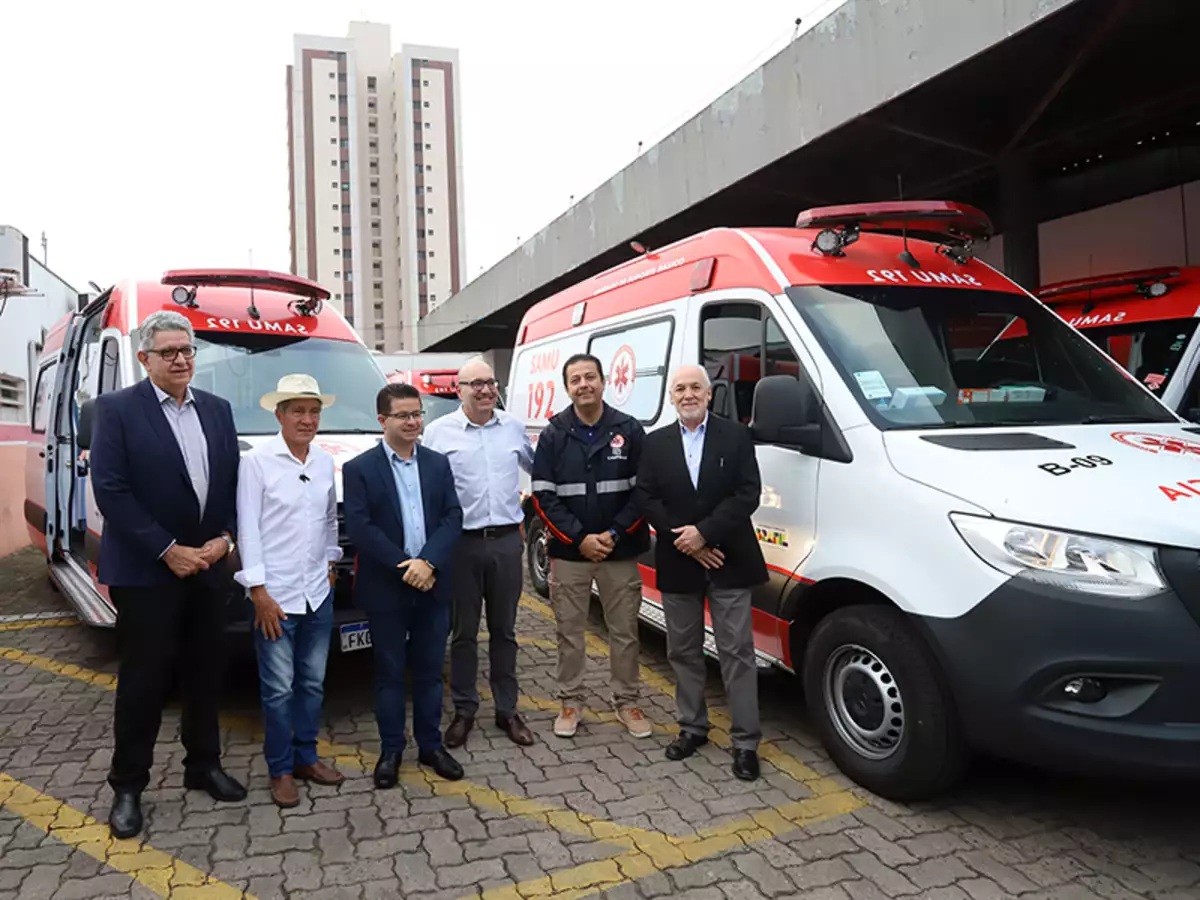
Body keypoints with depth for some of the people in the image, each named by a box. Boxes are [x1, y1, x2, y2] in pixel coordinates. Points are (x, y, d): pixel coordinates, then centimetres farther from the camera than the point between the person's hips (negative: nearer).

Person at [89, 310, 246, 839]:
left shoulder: (217, 410, 7)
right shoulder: (116, 409, -7)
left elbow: (234, 480, 9)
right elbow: (110, 490, -13)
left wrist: (224, 538, -6)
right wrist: (168, 551, -16)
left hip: (208, 569, 5)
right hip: (145, 573, -5)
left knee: (205, 673, 14)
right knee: (143, 680, 5)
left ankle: (203, 766, 30)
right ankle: (127, 786, 22)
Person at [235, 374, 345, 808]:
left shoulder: (325, 462, 6)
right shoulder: (257, 461, -9)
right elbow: (248, 529, -11)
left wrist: (330, 562, 13)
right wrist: (259, 592, -13)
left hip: (318, 593, 5)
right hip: (275, 595, -5)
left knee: (312, 682, 15)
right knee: (279, 688, 4)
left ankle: (306, 757, 29)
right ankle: (280, 770, 19)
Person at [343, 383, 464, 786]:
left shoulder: (438, 464, 7)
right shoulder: (359, 469, -4)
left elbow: (453, 517, 0)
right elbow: (359, 528, -12)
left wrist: (428, 562, -15)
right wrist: (404, 567, -16)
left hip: (432, 586, 3)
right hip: (386, 590, -3)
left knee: (429, 670, 13)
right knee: (390, 673, 9)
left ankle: (431, 745, 26)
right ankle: (390, 750, 23)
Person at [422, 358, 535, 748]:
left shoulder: (513, 427, 7)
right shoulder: (439, 431, -2)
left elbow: (537, 466, 23)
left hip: (507, 540, 3)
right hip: (463, 543, -2)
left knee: (504, 631, 13)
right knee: (464, 632, 9)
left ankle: (507, 710, 24)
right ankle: (464, 711, 23)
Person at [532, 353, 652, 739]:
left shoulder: (630, 430, -1)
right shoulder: (553, 436, 1)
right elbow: (544, 496, -3)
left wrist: (614, 534, -11)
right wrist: (579, 538, -12)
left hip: (620, 552, 0)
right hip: (568, 553, 1)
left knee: (624, 631, 8)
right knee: (569, 631, 10)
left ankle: (626, 702, 24)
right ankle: (571, 702, 24)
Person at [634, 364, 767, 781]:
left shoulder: (736, 435, -1)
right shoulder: (656, 442, 7)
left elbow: (748, 494, -9)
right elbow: (646, 498, 0)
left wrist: (704, 532, -16)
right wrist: (682, 538, -11)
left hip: (728, 563, -3)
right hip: (676, 564, 3)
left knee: (736, 652, 2)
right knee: (683, 652, 13)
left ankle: (745, 741, 11)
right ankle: (692, 727, 29)